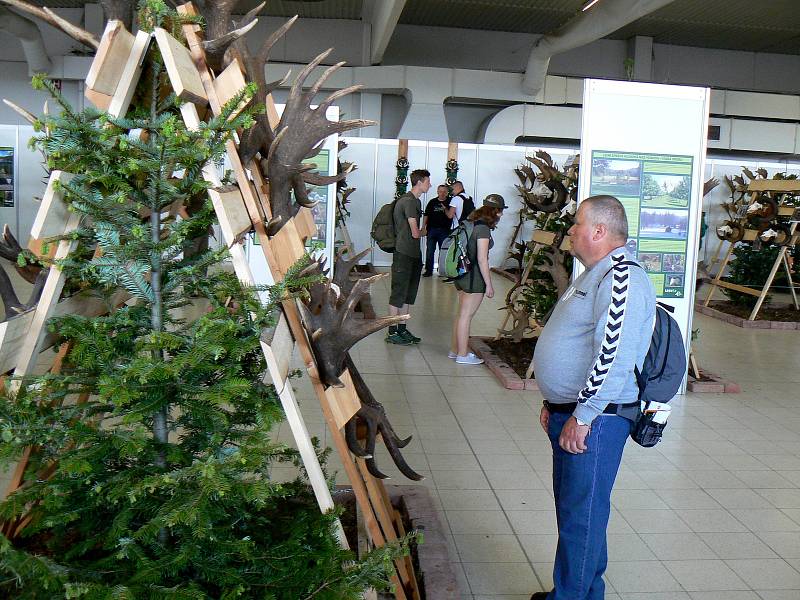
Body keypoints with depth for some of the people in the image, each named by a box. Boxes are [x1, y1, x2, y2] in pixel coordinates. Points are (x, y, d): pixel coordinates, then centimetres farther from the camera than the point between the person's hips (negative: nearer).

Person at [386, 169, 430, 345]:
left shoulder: (415, 201, 15)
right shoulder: (409, 201, -17)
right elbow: (415, 233, -19)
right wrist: (424, 232, 0)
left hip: (413, 254, 10)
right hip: (404, 255, -10)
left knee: (408, 294, 14)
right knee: (398, 293, -2)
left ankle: (402, 329, 22)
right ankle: (392, 332, 6)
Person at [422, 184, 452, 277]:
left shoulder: (449, 202, 2)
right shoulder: (432, 202, 8)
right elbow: (426, 215, 10)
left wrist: (445, 209, -20)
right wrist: (423, 227, 3)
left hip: (444, 230, -1)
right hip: (431, 229, 2)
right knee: (429, 251, 3)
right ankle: (429, 270, 9)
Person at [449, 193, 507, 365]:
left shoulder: (471, 222, 10)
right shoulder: (483, 228, -17)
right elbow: (482, 259, -19)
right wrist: (489, 285, -14)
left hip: (462, 274, 9)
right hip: (474, 276, -9)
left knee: (462, 314, 17)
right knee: (466, 315, -1)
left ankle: (455, 350, 25)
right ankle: (462, 355, 7)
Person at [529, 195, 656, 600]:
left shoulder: (622, 279, -19)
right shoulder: (594, 275, 16)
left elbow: (613, 358, -27)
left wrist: (581, 417, -22)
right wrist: (553, 403, 20)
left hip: (595, 420, -10)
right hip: (568, 413, 11)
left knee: (580, 515, 0)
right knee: (573, 508, 19)